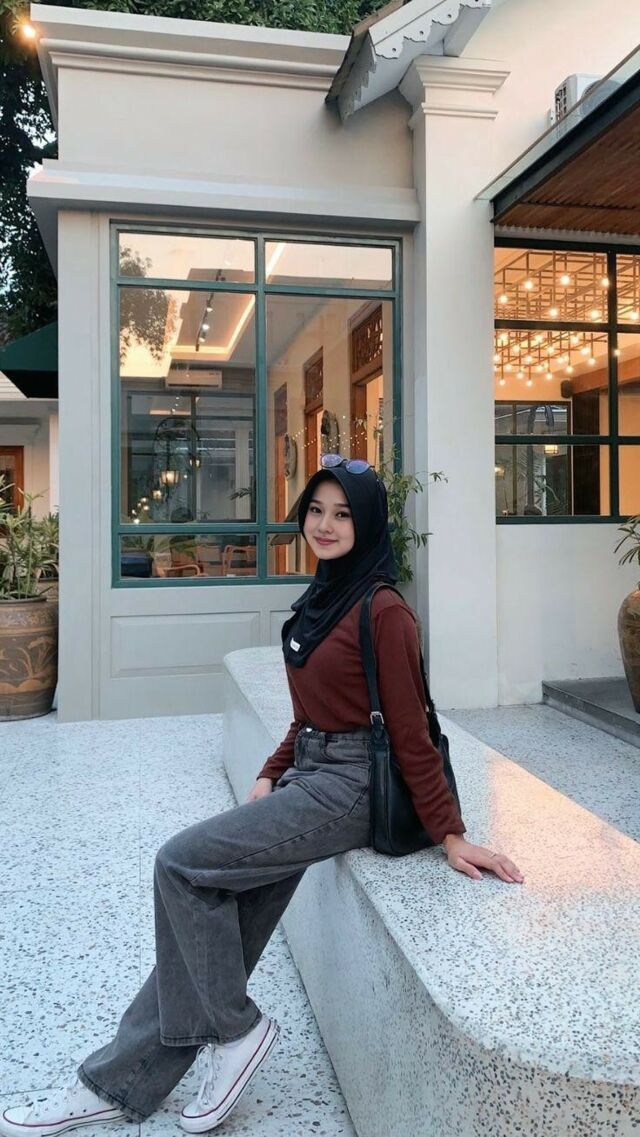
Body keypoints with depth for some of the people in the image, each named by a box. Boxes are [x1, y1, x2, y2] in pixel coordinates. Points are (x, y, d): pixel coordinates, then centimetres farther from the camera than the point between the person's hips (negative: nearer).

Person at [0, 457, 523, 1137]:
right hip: (305, 778, 8)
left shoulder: (382, 611, -15)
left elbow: (409, 731, -13)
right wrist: (269, 777, 7)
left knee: (181, 862, -13)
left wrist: (449, 835, -10)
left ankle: (233, 1030, 5)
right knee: (214, 920, 6)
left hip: (347, 788, -8)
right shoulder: (321, 598, 12)